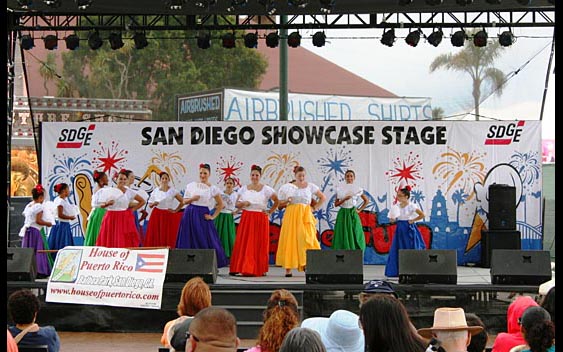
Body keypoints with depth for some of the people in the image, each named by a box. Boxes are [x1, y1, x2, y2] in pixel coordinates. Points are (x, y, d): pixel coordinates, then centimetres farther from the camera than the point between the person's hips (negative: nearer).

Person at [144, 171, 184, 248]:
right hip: (157, 216, 2)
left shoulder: (173, 191, 1)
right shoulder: (155, 191, 7)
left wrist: (175, 210, -2)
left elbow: (182, 202, 2)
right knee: (155, 237, -4)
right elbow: (150, 204, 10)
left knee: (168, 237, -4)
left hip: (168, 216, -1)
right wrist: (154, 204, -11)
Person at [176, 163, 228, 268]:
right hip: (190, 215, 2)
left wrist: (213, 217, 1)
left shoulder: (213, 189, 1)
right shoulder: (191, 185, 6)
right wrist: (192, 199, -9)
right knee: (188, 241, 1)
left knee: (205, 241, -5)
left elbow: (220, 204, 7)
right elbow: (184, 201, 10)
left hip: (203, 216, -2)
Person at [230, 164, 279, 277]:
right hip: (246, 218, 2)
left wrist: (270, 212, -2)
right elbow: (237, 204, 11)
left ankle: (260, 270, 4)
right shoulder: (244, 189, 9)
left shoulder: (266, 189, 1)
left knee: (260, 245, -1)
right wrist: (243, 203, -9)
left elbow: (277, 202, 4)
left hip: (261, 220, -2)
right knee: (243, 243, -4)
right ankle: (241, 267, -2)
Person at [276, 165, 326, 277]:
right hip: (291, 215, 0)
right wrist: (287, 200, -9)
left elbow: (323, 197, 14)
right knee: (290, 240, -5)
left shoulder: (311, 186, 8)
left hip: (305, 216, 0)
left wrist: (315, 208, 6)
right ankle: (288, 268, -5)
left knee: (306, 238, -11)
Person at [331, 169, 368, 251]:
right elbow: (336, 204, 1)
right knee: (343, 236, -3)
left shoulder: (358, 189, 3)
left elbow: (366, 201, 13)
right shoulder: (340, 189, 3)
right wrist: (344, 199, -15)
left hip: (353, 214, 0)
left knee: (355, 235, -4)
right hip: (343, 213, 0)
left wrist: (359, 210, 4)